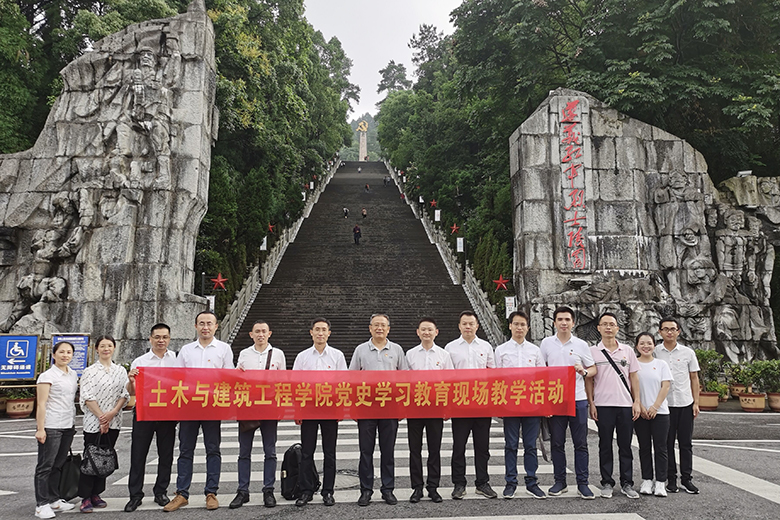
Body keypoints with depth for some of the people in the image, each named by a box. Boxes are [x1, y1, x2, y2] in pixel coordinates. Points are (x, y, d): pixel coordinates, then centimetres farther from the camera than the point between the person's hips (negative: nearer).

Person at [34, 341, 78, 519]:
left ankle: (54, 499, 22)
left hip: (67, 427, 7)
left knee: (58, 465, 13)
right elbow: (41, 404, -12)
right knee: (45, 466, 0)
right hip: (51, 427, -7)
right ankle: (42, 504, 6)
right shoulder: (47, 376, -9)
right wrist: (40, 429, -16)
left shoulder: (73, 374, 11)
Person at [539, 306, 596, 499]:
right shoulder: (546, 343, 6)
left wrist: (584, 372, -11)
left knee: (581, 443, 3)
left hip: (578, 399, 0)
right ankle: (560, 482, 18)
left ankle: (582, 483, 12)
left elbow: (594, 369, 10)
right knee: (557, 443, 7)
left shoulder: (581, 345, 4)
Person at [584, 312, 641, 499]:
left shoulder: (627, 350, 9)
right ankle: (607, 483, 14)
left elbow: (634, 378, 10)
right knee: (605, 446, 5)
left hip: (625, 405, 2)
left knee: (625, 446, 7)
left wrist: (636, 402, 3)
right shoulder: (592, 351, 2)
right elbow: (589, 379, 2)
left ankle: (627, 483, 17)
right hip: (603, 405, -2)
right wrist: (591, 403, -4)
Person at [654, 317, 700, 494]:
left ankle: (687, 479, 16)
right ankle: (671, 479, 15)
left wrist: (696, 403, 3)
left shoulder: (688, 352, 5)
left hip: (685, 403, 1)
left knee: (686, 443, 6)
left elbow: (694, 378, 8)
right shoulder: (654, 352, 1)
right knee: (667, 443, 5)